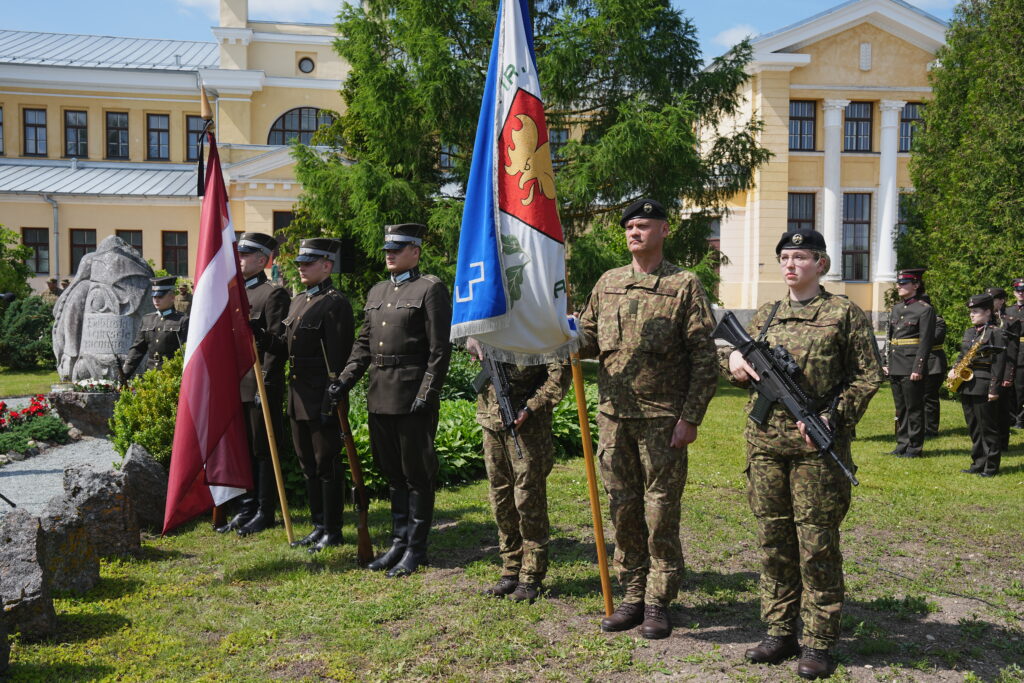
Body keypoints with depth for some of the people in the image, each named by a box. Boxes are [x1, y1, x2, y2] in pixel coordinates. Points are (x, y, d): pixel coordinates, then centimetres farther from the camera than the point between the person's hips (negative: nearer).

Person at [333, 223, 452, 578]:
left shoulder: (430, 289, -6)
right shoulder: (377, 292, 16)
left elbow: (440, 349, -11)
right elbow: (364, 343, 18)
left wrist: (427, 393, -17)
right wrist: (345, 378, 6)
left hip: (413, 398, -7)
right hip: (380, 396, 8)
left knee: (417, 473, 3)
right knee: (392, 472, 15)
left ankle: (416, 548, 14)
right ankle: (398, 541, 27)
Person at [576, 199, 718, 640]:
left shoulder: (685, 285, -2)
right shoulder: (608, 283, 12)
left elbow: (704, 358, -6)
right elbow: (590, 339, 19)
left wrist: (690, 419, -12)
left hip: (663, 420, -4)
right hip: (614, 416, 5)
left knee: (660, 512, 3)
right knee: (623, 509, 10)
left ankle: (659, 603, 17)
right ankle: (633, 596, 24)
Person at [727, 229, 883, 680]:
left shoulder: (845, 314, 0)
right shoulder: (765, 316, 13)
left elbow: (869, 375, -2)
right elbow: (749, 373, 21)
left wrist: (831, 419, -14)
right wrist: (738, 364, -3)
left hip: (817, 446, -4)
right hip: (765, 442, 5)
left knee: (817, 544, 3)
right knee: (773, 541, 10)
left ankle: (820, 643, 15)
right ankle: (780, 632, 23)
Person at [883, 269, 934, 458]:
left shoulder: (924, 309, -7)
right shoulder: (895, 309, 14)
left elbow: (926, 342, -12)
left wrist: (918, 369, -16)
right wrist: (886, 363, 13)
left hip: (911, 367, -7)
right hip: (895, 367, 7)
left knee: (914, 408, 1)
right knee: (900, 407, 13)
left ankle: (915, 447, 9)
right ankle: (902, 444, 21)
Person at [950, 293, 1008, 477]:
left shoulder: (996, 333, -10)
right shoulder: (969, 331, 15)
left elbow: (999, 363, -13)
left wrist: (995, 389, -16)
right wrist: (954, 369, 2)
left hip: (984, 387, -8)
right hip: (967, 386, 8)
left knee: (988, 429, -1)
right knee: (974, 428, 13)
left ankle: (991, 467, 7)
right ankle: (978, 464, 21)